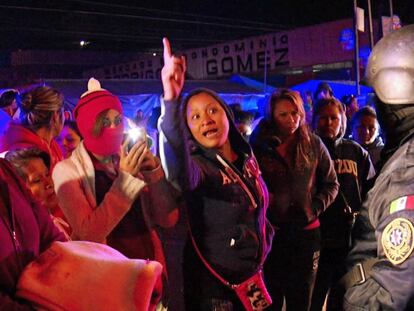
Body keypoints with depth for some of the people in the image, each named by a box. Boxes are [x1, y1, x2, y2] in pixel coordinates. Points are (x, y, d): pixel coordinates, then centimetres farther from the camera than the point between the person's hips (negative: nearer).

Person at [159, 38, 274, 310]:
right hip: (213, 283, -6)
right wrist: (171, 99, -52)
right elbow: (179, 173, -44)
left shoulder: (247, 158, 2)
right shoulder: (197, 164, -18)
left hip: (253, 276, 6)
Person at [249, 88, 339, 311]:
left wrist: (315, 208, -5)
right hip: (271, 232, -1)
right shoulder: (259, 146, -4)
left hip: (306, 232, 2)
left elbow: (331, 184, 8)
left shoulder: (313, 144, 2)